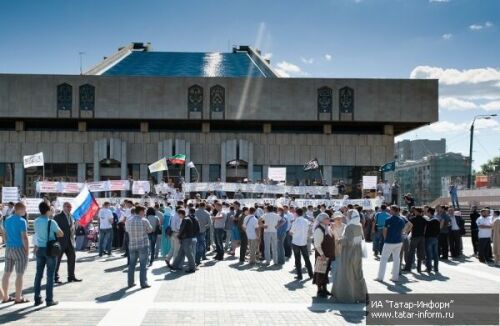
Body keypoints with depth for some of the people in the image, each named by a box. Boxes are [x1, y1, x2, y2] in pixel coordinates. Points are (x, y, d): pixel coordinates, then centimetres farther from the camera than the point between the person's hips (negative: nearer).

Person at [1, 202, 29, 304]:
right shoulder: (21, 221, -15)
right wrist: (27, 250, -10)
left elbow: (5, 235, 14)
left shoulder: (7, 220, 8)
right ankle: (18, 298, 2)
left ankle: (5, 297, 17)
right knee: (19, 275, -1)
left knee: (6, 273, 11)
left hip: (8, 249, 8)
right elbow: (24, 237, -18)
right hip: (20, 249, -8)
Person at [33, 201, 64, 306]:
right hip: (50, 249, -5)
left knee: (38, 274, 11)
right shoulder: (51, 222, -16)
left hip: (39, 249, 5)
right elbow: (61, 234, -9)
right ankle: (49, 300, 5)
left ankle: (37, 298, 15)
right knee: (50, 275, 1)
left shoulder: (36, 222, 2)